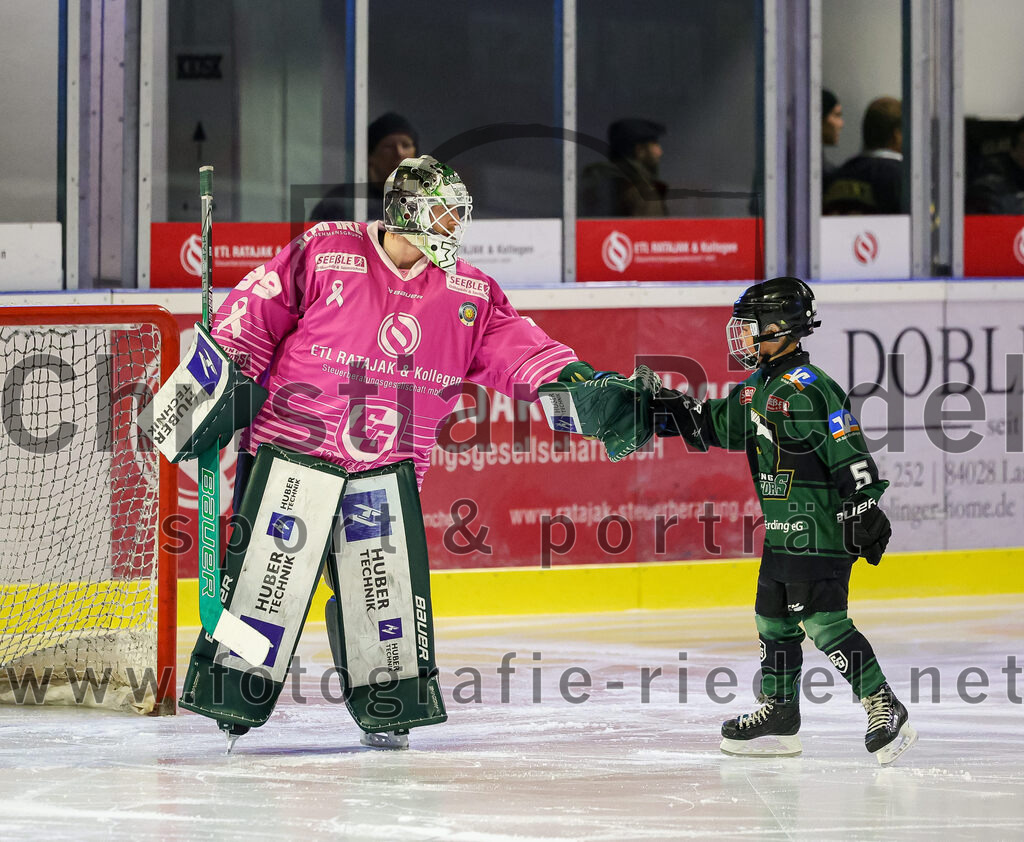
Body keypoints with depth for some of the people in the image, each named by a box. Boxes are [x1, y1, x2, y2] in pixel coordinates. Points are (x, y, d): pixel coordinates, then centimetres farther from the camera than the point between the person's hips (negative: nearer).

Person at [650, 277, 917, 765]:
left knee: (822, 619, -13)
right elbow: (716, 423, 24)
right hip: (784, 531, 10)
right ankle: (779, 716, 24)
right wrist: (662, 411, 17)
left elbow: (848, 453, -22)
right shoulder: (759, 386, 12)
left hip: (821, 525, -10)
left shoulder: (805, 390, -18)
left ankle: (883, 708, -12)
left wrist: (864, 510, -25)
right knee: (773, 616, 15)